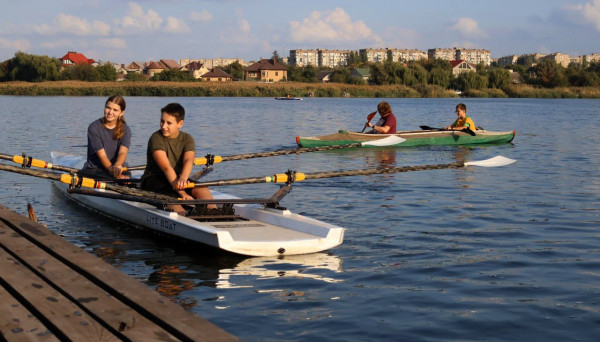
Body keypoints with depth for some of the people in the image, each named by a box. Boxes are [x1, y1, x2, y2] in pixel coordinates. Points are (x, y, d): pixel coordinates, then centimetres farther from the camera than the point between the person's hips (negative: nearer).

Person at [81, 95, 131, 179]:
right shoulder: (94, 128, -5)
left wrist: (117, 166, -40)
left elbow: (123, 152, -16)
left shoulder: (125, 130, 2)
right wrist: (116, 175, -28)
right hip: (94, 170, -2)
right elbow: (102, 155, -14)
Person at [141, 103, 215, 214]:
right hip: (154, 179, -4)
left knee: (202, 189, -25)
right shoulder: (156, 138, -13)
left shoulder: (187, 139, 1)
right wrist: (182, 193, -35)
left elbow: (188, 160, -20)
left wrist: (183, 178, -45)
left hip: (177, 179, 4)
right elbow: (166, 167, -25)